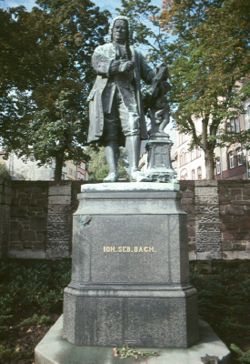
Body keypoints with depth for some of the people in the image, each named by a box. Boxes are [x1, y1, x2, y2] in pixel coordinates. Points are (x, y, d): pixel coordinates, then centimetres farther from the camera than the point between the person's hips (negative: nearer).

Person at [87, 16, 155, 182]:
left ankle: (134, 169, -31)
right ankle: (113, 172, -18)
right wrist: (122, 65, -12)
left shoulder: (135, 53, 31)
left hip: (128, 91, 1)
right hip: (107, 92, 0)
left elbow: (147, 73, 18)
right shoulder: (101, 49, 25)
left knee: (133, 127, -22)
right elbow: (99, 65, 2)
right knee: (110, 133, -12)